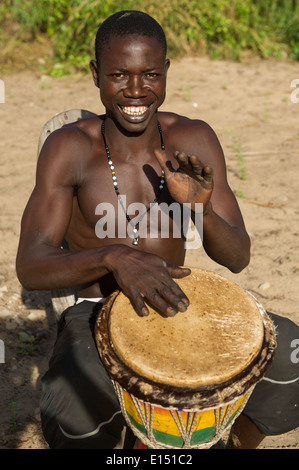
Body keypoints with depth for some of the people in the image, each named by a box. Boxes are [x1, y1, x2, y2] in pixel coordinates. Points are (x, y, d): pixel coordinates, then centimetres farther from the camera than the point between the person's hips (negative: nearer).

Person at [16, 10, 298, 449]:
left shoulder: (194, 140, -6)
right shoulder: (69, 147, -14)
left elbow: (238, 258, -5)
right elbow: (30, 267, -20)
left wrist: (202, 211, -27)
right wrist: (114, 256, -38)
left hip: (173, 307, 3)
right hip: (97, 315, -3)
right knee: (77, 426, -31)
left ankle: (240, 442, 19)